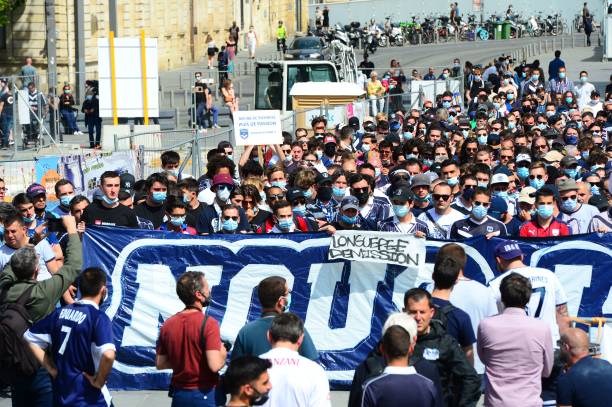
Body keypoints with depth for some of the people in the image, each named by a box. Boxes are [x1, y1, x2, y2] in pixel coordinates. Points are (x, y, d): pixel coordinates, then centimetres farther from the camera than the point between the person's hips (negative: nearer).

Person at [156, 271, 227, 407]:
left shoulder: (168, 324, 1)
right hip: (204, 394, -6)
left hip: (179, 394, 6)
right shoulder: (208, 323, -17)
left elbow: (160, 364, 7)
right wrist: (223, 353, -3)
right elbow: (215, 365, -23)